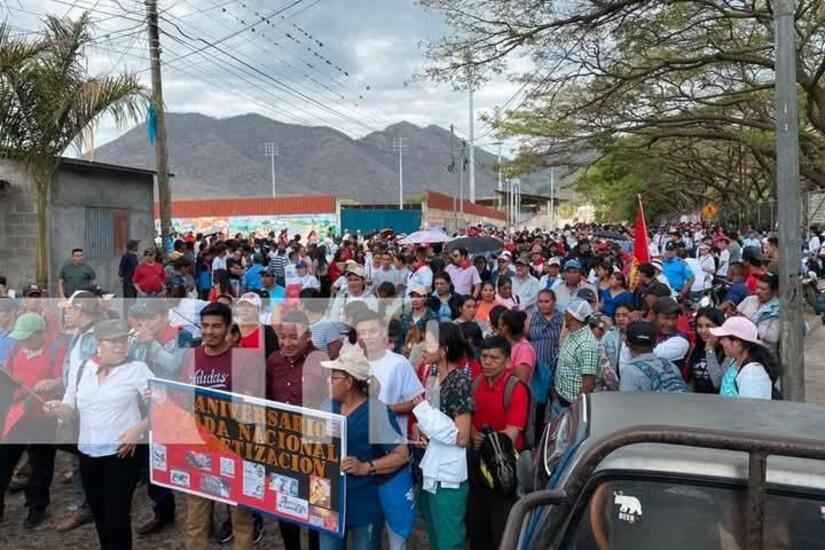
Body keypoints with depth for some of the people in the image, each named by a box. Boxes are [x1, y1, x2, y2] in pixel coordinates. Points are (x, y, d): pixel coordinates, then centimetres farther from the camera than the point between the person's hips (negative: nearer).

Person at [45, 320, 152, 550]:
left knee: (116, 518, -1)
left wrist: (139, 429, -18)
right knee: (100, 516, 18)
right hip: (87, 454, 5)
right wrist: (58, 408, -10)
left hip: (121, 454, -5)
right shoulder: (83, 368, 6)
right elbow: (71, 410, 11)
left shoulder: (137, 369, -7)